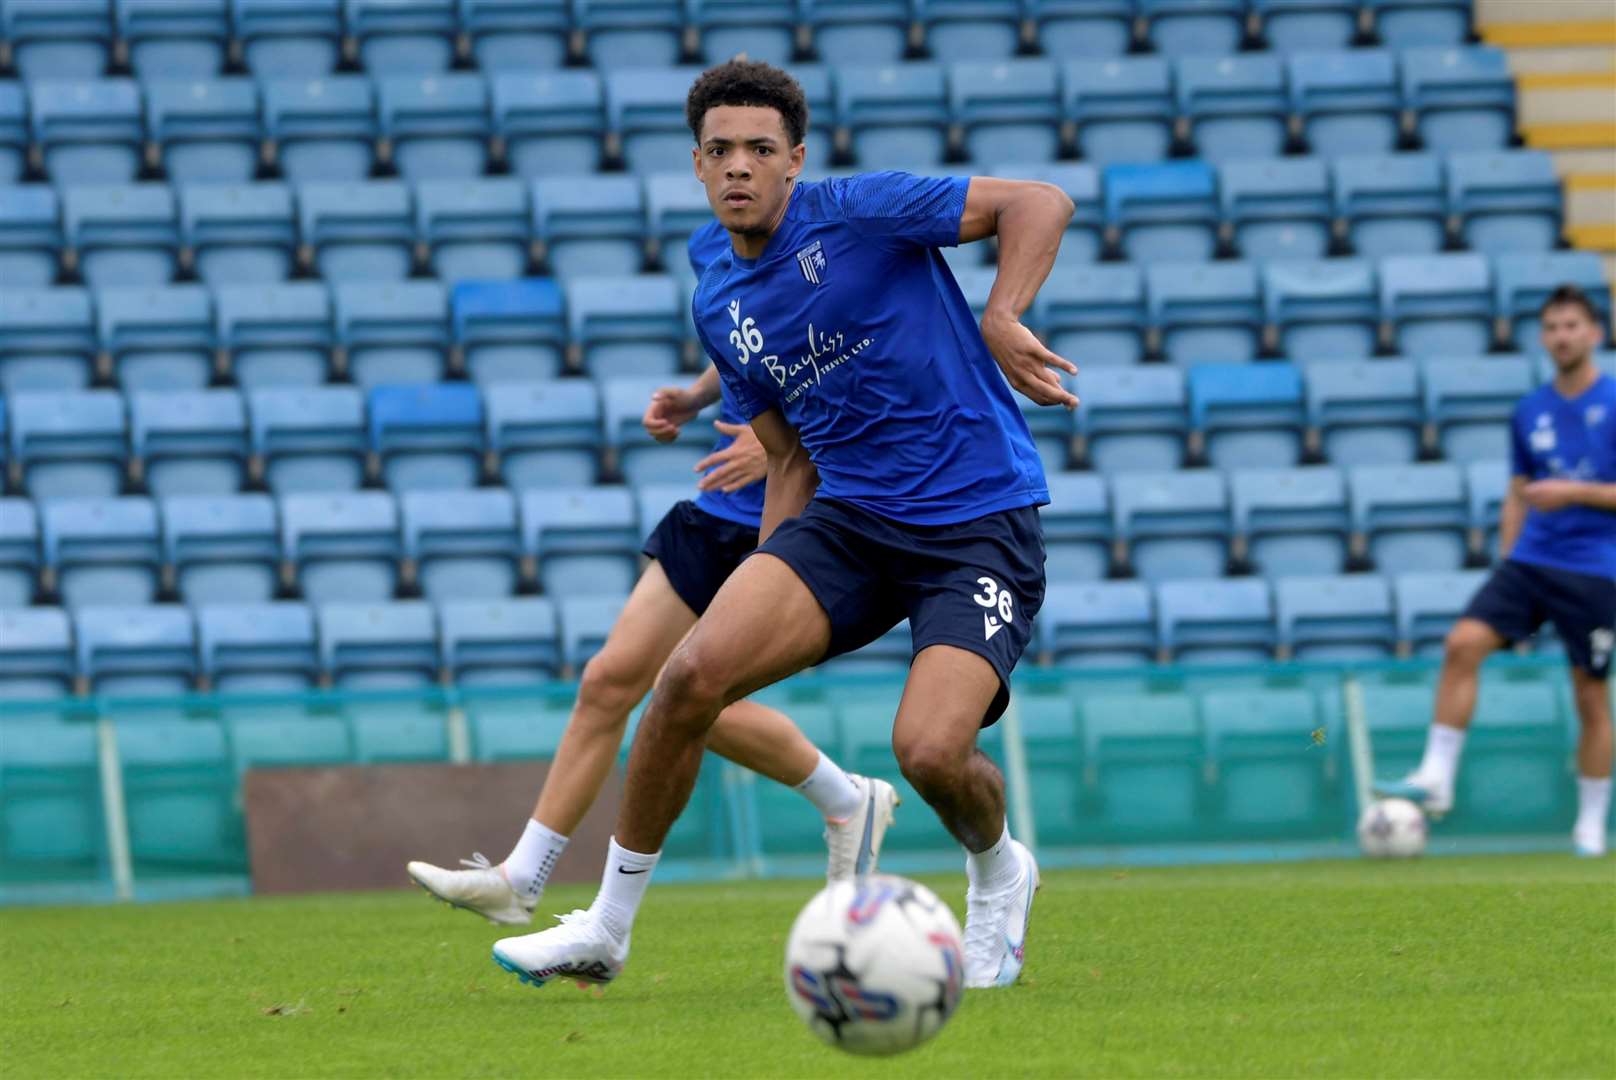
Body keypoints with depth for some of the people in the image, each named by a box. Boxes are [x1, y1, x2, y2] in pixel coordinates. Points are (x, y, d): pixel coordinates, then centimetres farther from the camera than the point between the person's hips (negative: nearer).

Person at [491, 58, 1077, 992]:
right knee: (693, 674, -16)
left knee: (931, 751, -24)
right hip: (849, 518, 5)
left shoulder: (858, 214, -8)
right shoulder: (720, 305, 11)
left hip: (981, 522, -5)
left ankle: (999, 877, 15)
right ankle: (607, 929, -1)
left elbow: (1040, 204, -10)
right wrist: (763, 598, 13)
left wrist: (1003, 320, -27)